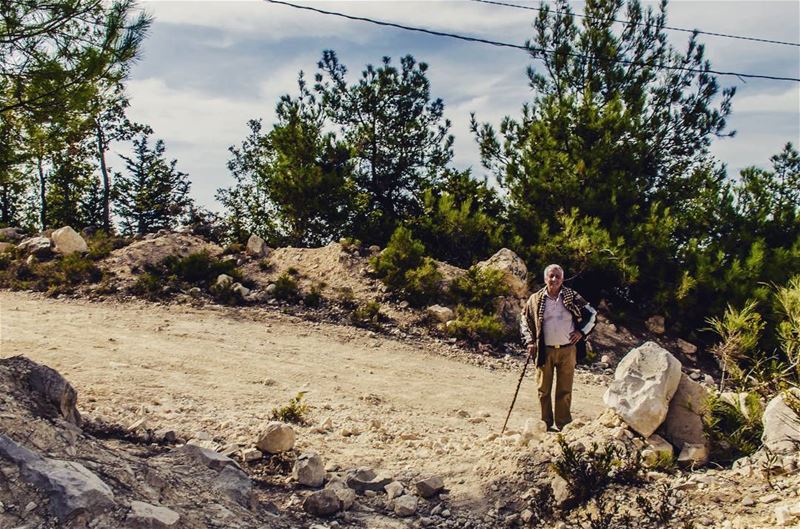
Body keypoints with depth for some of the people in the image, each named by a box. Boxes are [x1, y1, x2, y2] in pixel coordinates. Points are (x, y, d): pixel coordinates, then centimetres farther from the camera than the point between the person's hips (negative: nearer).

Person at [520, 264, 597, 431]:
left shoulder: (572, 297, 2)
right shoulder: (536, 299, 2)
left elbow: (592, 314, 12)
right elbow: (524, 320, 13)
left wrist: (581, 332, 2)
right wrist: (529, 341, 3)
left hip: (567, 350, 0)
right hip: (544, 351, 0)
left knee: (565, 390, 4)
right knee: (544, 390, 5)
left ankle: (563, 424, 11)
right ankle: (546, 424, 16)